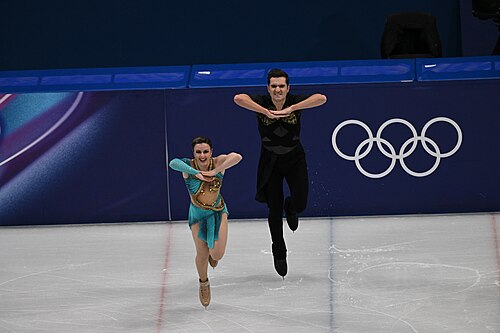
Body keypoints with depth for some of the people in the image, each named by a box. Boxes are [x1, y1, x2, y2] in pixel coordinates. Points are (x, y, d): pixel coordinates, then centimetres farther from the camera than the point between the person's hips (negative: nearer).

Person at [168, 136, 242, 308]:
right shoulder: (189, 166, -22)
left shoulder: (218, 162, -20)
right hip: (198, 214, 0)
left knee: (217, 254, -8)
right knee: (202, 254, 7)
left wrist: (215, 171, -39)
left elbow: (237, 157, -38)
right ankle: (203, 283, 39)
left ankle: (213, 254, 32)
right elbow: (173, 163, -42)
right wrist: (195, 172, -48)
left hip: (218, 212, 0)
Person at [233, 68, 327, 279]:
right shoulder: (262, 103, -17)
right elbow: (238, 98, -36)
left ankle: (290, 209, 30)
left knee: (299, 204, -11)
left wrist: (291, 109, -37)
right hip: (270, 160, 0)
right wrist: (266, 112, -40)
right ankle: (279, 252, 26)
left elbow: (321, 98, -32)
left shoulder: (295, 102, -16)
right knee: (274, 210, 6)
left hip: (295, 158, 0)